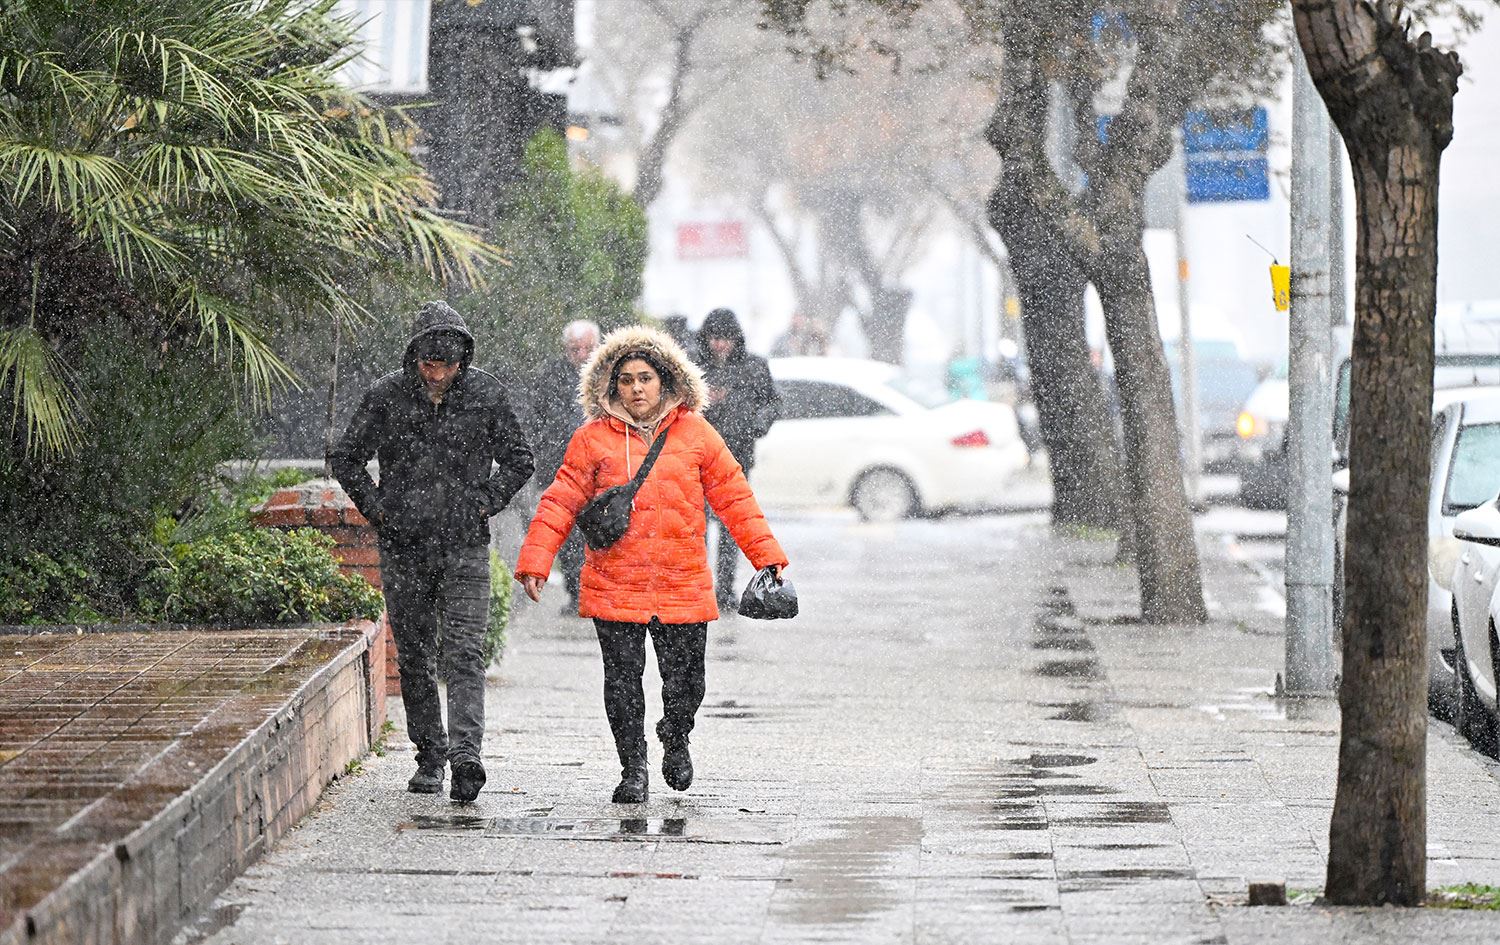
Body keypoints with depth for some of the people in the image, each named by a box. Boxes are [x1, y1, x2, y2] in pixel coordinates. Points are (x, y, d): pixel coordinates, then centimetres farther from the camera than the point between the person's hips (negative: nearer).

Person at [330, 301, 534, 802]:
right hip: (404, 548, 2)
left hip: (466, 548, -1)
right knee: (414, 657, 8)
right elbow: (345, 458, 8)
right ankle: (429, 756, 18)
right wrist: (376, 508, 0)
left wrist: (486, 502, 0)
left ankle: (466, 755, -22)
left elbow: (518, 459, 11)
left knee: (463, 653, -12)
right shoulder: (387, 395, -3)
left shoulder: (485, 393, -2)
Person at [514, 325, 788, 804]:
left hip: (683, 585, 0)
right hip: (613, 582, 0)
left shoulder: (695, 433, 6)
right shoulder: (593, 438, 3)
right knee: (622, 681, -1)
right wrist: (534, 561, -4)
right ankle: (633, 769, 14)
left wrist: (767, 555, 5)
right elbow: (560, 502, 3)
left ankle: (675, 743, 33)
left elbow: (734, 497, 9)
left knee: (684, 681, 3)